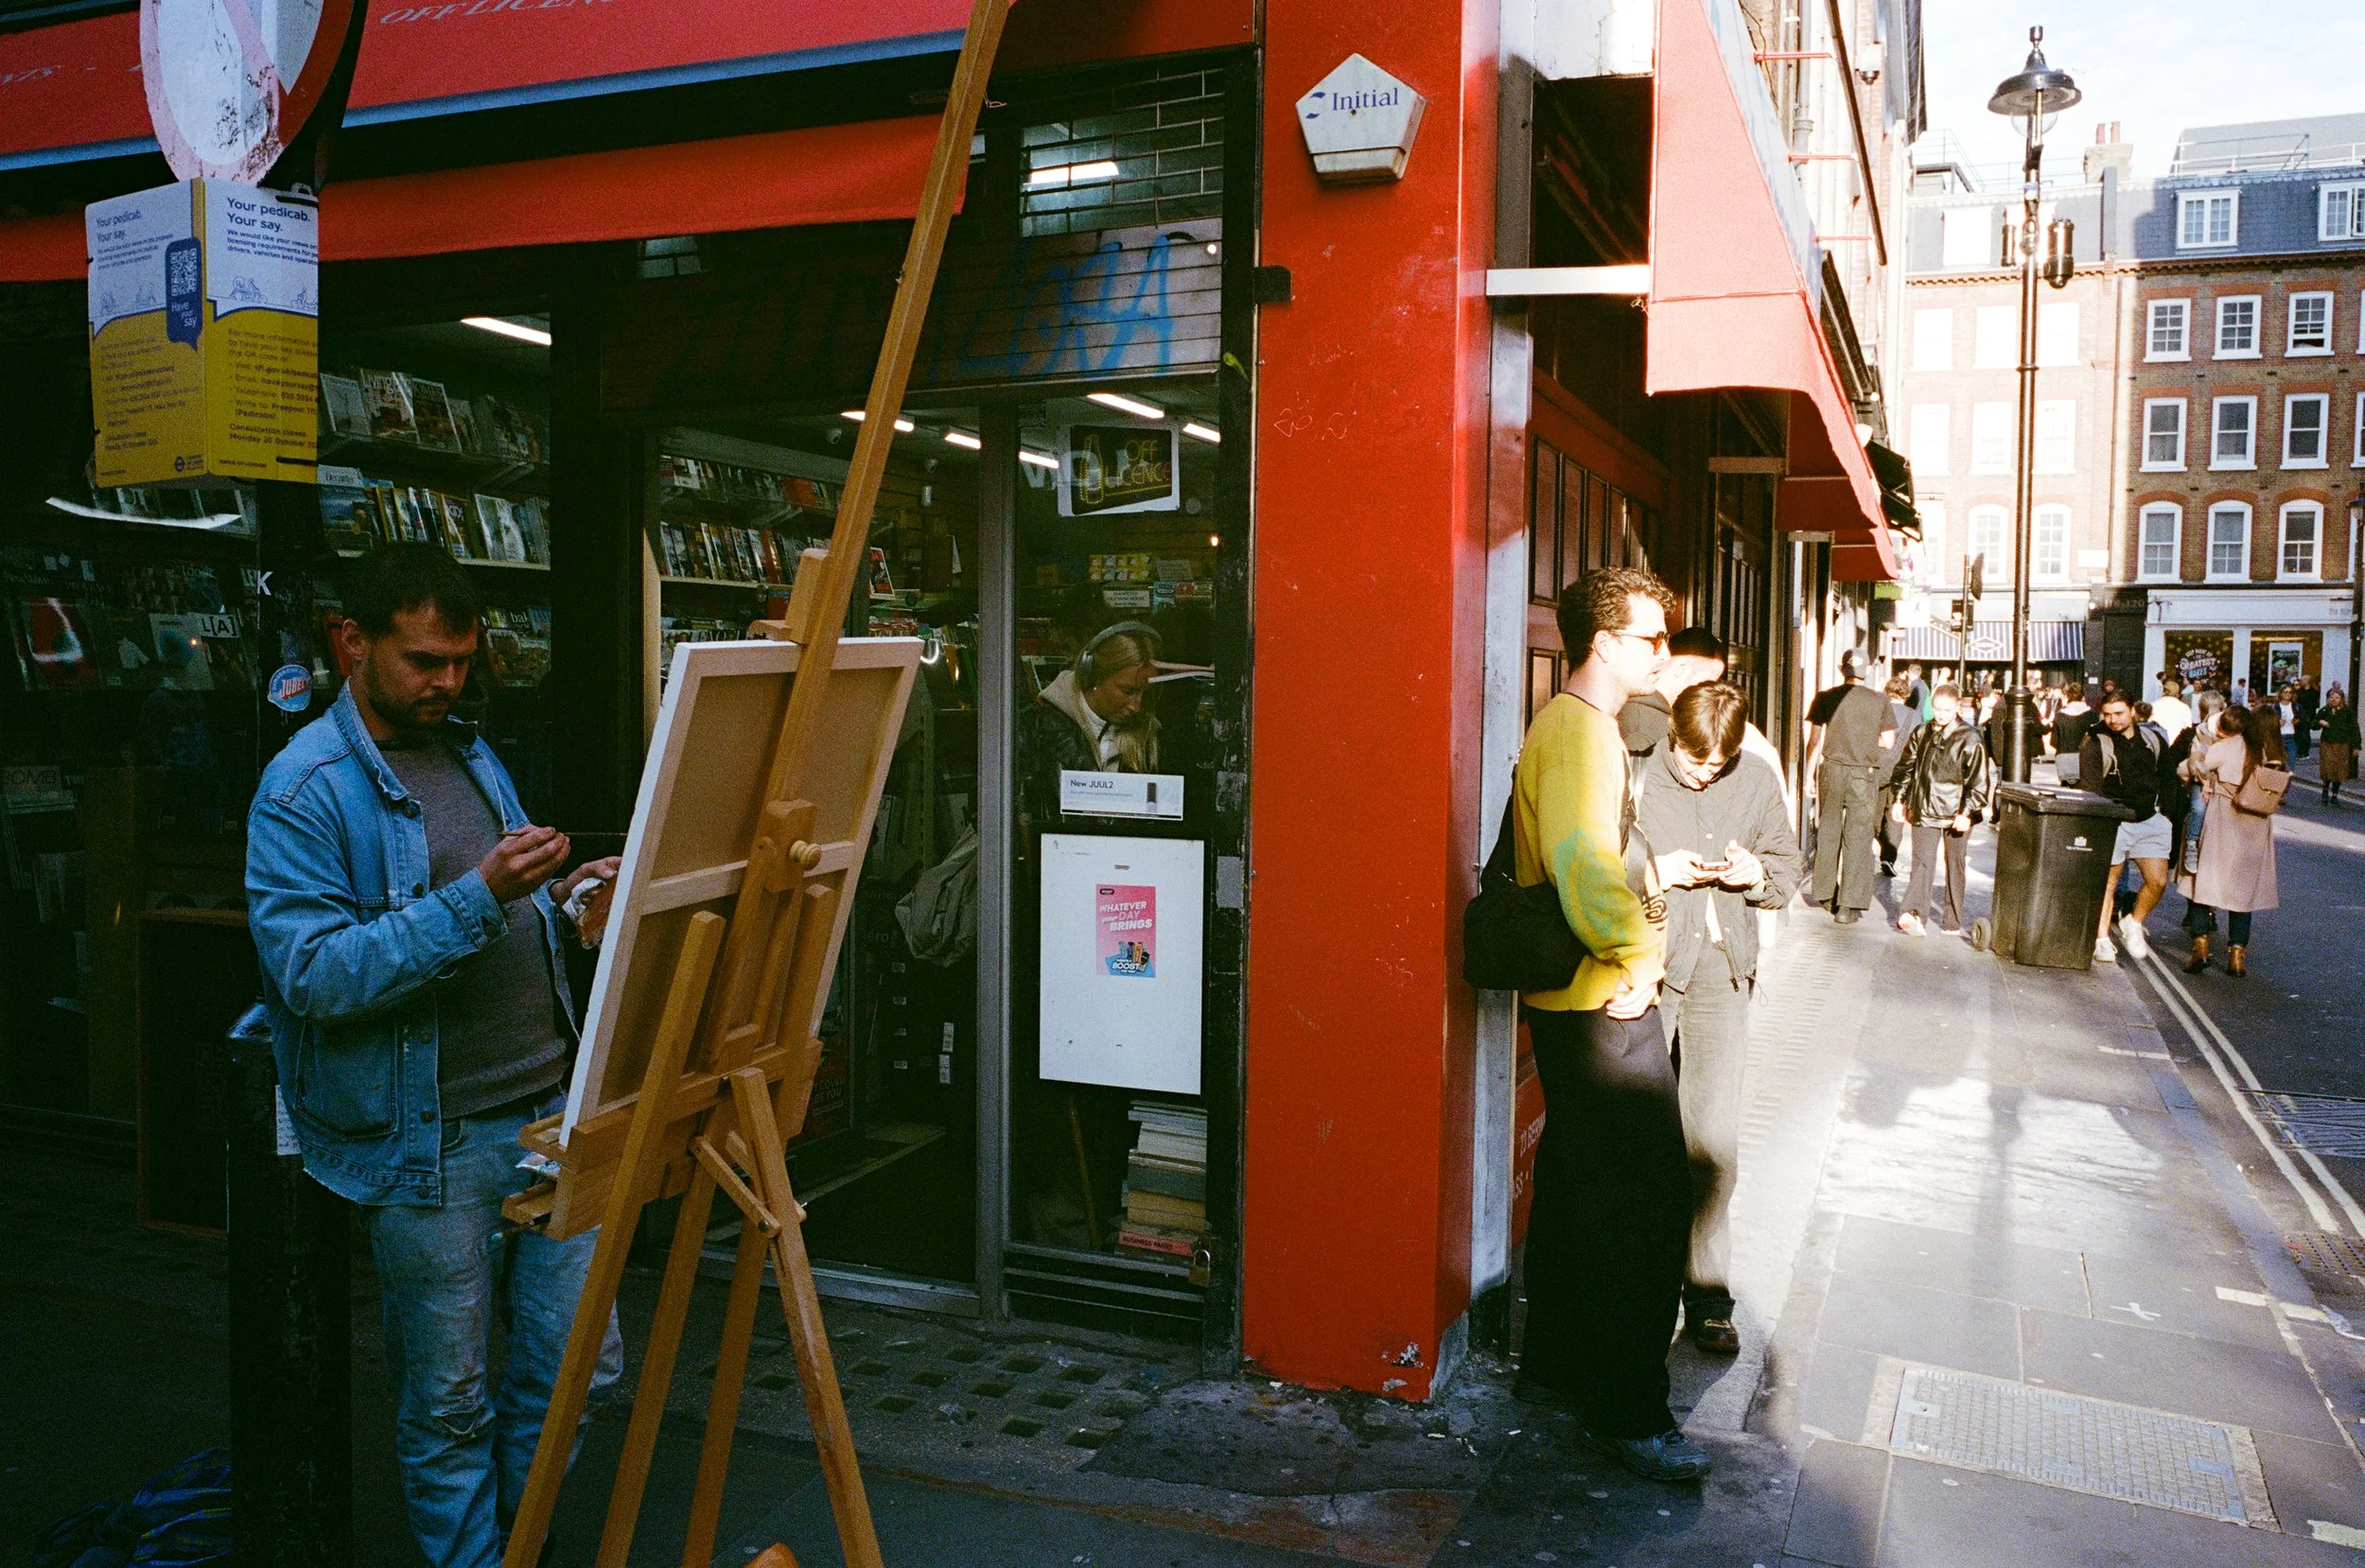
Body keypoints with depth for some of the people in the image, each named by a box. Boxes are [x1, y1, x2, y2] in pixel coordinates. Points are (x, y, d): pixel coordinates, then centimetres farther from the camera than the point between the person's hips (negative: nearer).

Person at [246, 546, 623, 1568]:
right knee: (451, 1403, 8)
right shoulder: (305, 789, -9)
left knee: (579, 1366, 12)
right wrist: (479, 899, -27)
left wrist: (563, 906, 3)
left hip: (547, 1109, 7)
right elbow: (314, 973, -20)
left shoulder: (471, 753, 14)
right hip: (428, 1142, -6)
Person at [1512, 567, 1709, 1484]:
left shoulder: (1568, 724, 16)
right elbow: (1586, 863, -30)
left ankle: (1555, 1366, 31)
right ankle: (1628, 1414, 4)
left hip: (1580, 1002, 11)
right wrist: (1636, 957, -17)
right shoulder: (1583, 731, -18)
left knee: (1578, 1191, 19)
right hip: (1605, 1005, -11)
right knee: (1647, 1203, -5)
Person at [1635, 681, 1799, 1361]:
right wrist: (1653, 871, -17)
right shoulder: (1635, 777, -5)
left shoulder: (1758, 781, 6)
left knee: (1715, 1137, 2)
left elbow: (1788, 868, 14)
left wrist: (1757, 874, -7)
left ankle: (1707, 1293, 14)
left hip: (1720, 972, 2)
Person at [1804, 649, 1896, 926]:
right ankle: (1848, 905, -2)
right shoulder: (1879, 701, -1)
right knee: (1858, 838, 2)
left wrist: (1810, 773, 8)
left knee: (1828, 832, 15)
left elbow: (1814, 740, -1)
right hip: (1865, 774, -1)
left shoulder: (1826, 697, -2)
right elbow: (1889, 743, 2)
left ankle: (1826, 894, 22)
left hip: (1832, 770, 1)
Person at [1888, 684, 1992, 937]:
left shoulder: (1970, 739, -6)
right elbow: (1906, 768, 17)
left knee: (1956, 866, 10)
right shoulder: (1921, 734, 6)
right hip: (1925, 810, 2)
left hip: (1956, 814, -2)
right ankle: (1912, 914, -17)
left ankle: (1953, 920, 16)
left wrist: (1967, 812, -13)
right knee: (1923, 864, -7)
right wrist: (1900, 800, 12)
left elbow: (1979, 780, -7)